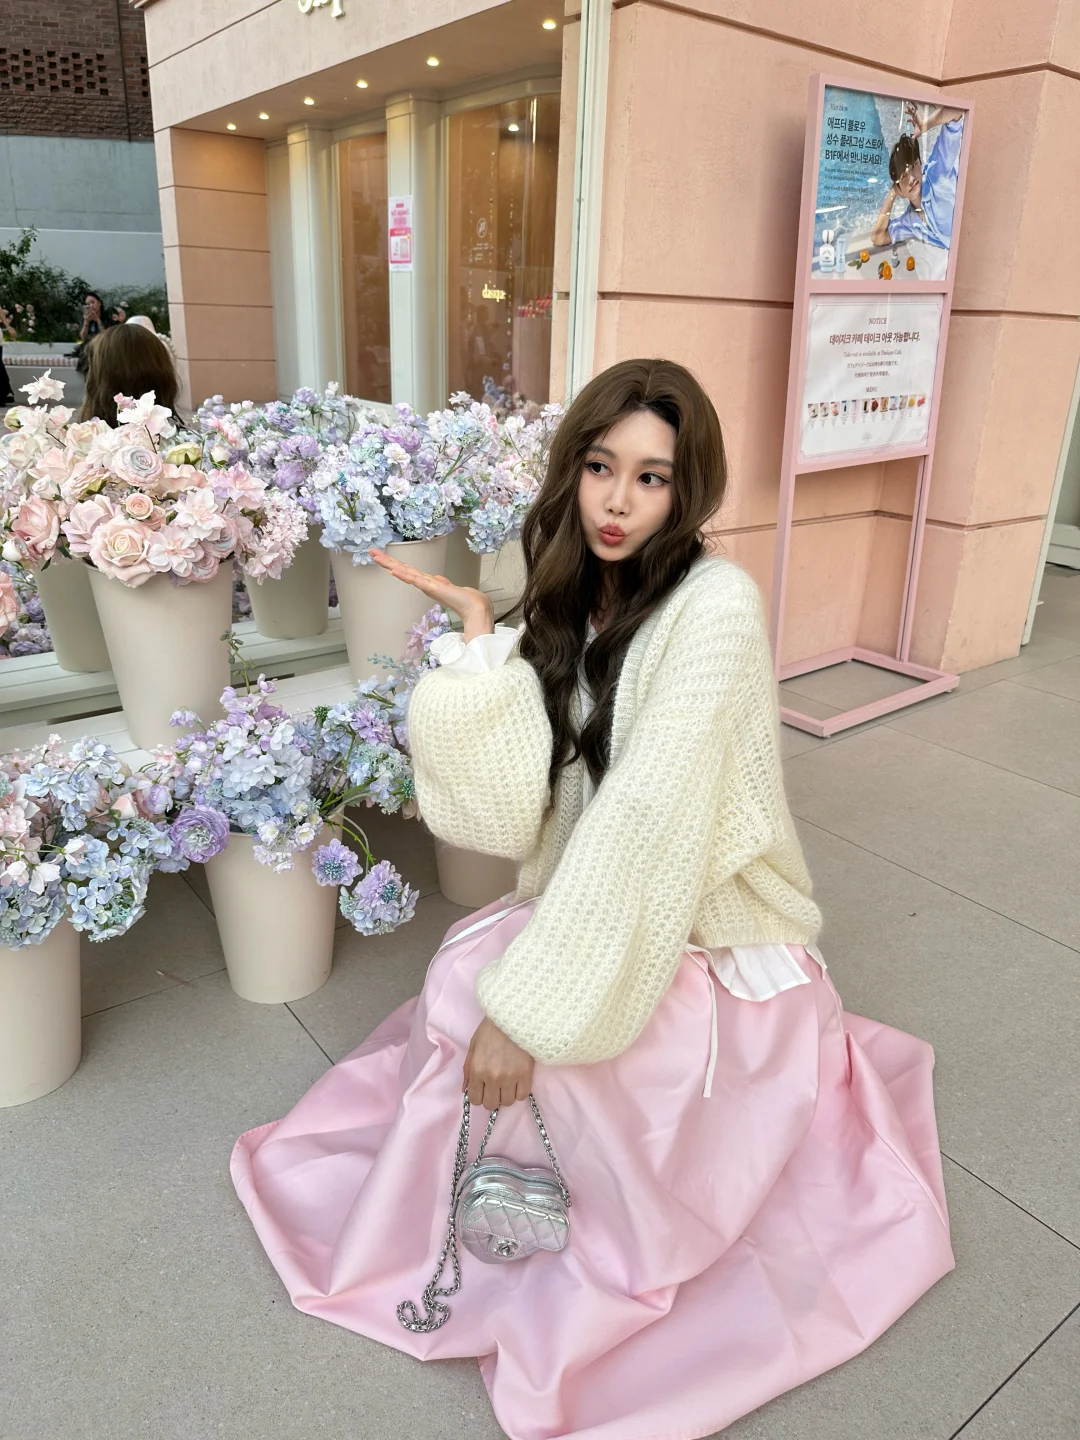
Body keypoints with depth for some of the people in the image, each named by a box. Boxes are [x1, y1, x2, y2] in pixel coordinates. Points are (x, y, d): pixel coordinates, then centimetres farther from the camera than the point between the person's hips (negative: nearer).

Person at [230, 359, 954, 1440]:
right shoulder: (575, 603, 0)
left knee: (470, 988, -21)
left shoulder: (714, 605, -21)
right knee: (469, 983, -16)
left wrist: (528, 1003, -29)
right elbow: (511, 813, -9)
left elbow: (647, 819, -29)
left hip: (713, 951, -5)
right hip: (605, 922, 6)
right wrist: (479, 643, -15)